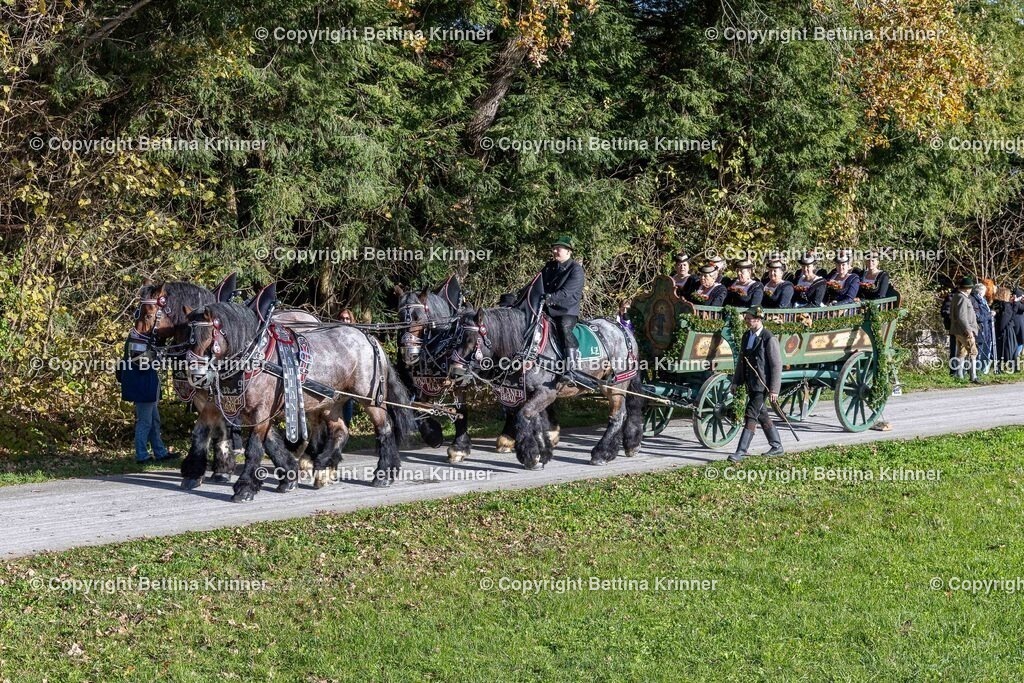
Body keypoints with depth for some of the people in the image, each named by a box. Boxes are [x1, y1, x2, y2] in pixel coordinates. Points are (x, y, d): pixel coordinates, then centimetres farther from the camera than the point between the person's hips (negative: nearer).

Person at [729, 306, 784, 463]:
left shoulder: (769, 339, -14)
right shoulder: (746, 336, 10)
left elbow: (777, 365, -14)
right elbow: (741, 360, 17)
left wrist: (774, 389, -16)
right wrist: (736, 382, 15)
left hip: (763, 384, -8)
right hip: (750, 384, 8)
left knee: (751, 416, -11)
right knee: (762, 416, 16)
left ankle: (741, 451, -11)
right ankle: (777, 446, 28)